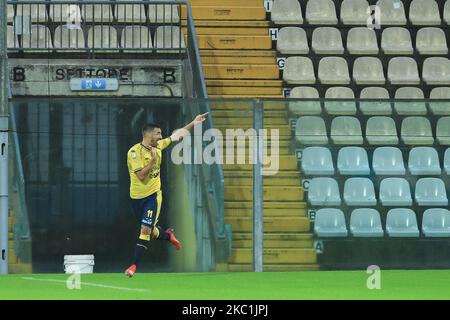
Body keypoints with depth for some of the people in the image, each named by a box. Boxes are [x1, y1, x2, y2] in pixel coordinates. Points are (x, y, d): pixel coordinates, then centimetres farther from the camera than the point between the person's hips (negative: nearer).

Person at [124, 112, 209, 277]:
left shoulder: (158, 146, -1)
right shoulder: (134, 152, -17)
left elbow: (176, 136, 15)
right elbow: (141, 175, -24)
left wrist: (193, 123, 13)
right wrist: (153, 160, -27)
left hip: (153, 195, 2)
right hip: (137, 197, -2)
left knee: (146, 230, -12)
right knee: (150, 231, 13)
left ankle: (134, 266, -10)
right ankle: (168, 235, 47)